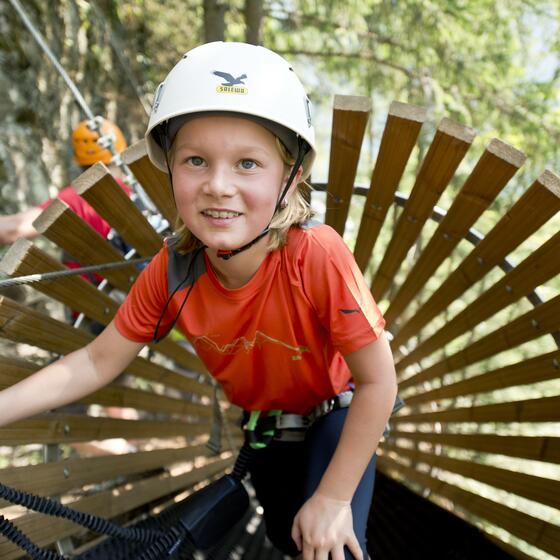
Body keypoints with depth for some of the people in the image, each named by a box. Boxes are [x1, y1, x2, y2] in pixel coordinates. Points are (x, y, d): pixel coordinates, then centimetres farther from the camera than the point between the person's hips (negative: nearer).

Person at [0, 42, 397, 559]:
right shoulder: (172, 271, -26)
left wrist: (333, 499, -26)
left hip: (337, 410, -3)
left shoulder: (316, 257, -39)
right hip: (265, 416, 4)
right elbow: (96, 363, -14)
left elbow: (378, 381, -31)